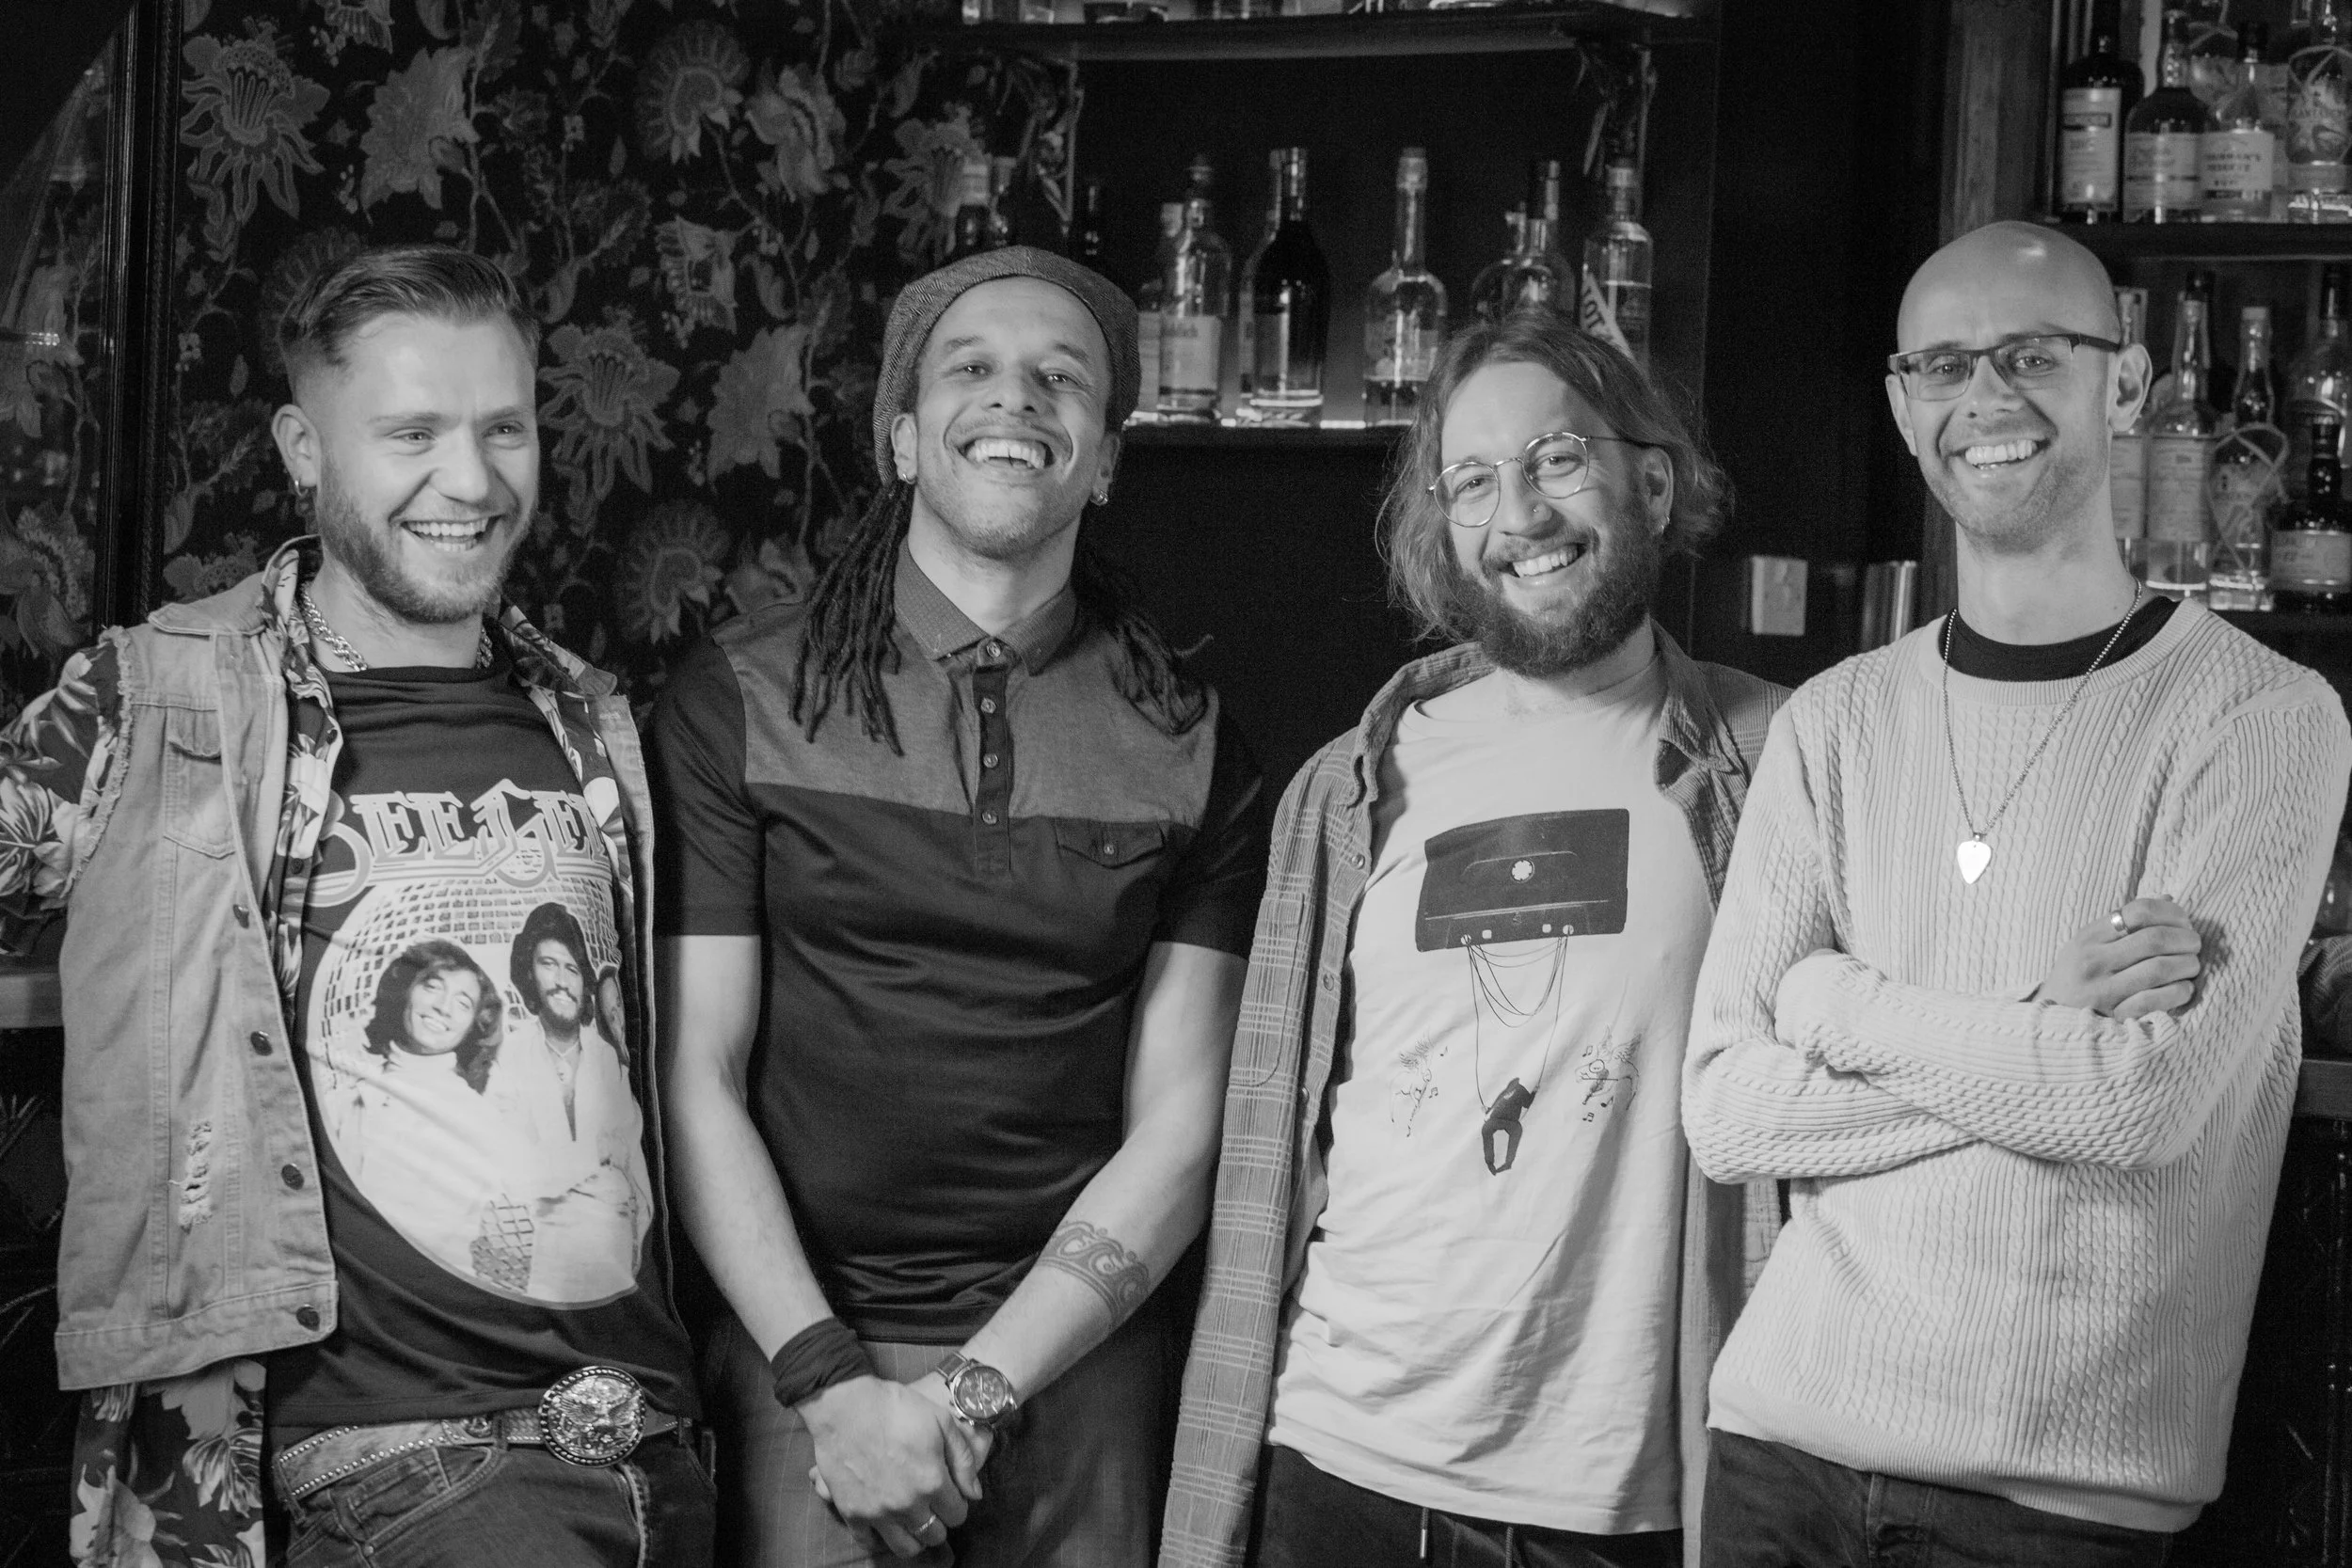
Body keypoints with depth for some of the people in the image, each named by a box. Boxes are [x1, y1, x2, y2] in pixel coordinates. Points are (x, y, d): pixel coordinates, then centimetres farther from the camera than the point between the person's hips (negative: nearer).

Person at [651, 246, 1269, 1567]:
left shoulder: (1192, 743, 3)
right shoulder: (740, 702, 0)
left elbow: (1177, 1132, 0)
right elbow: (696, 1078, -3)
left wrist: (978, 1390, -10)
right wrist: (827, 1378, -11)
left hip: (1072, 1356, 1)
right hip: (800, 1350, -1)